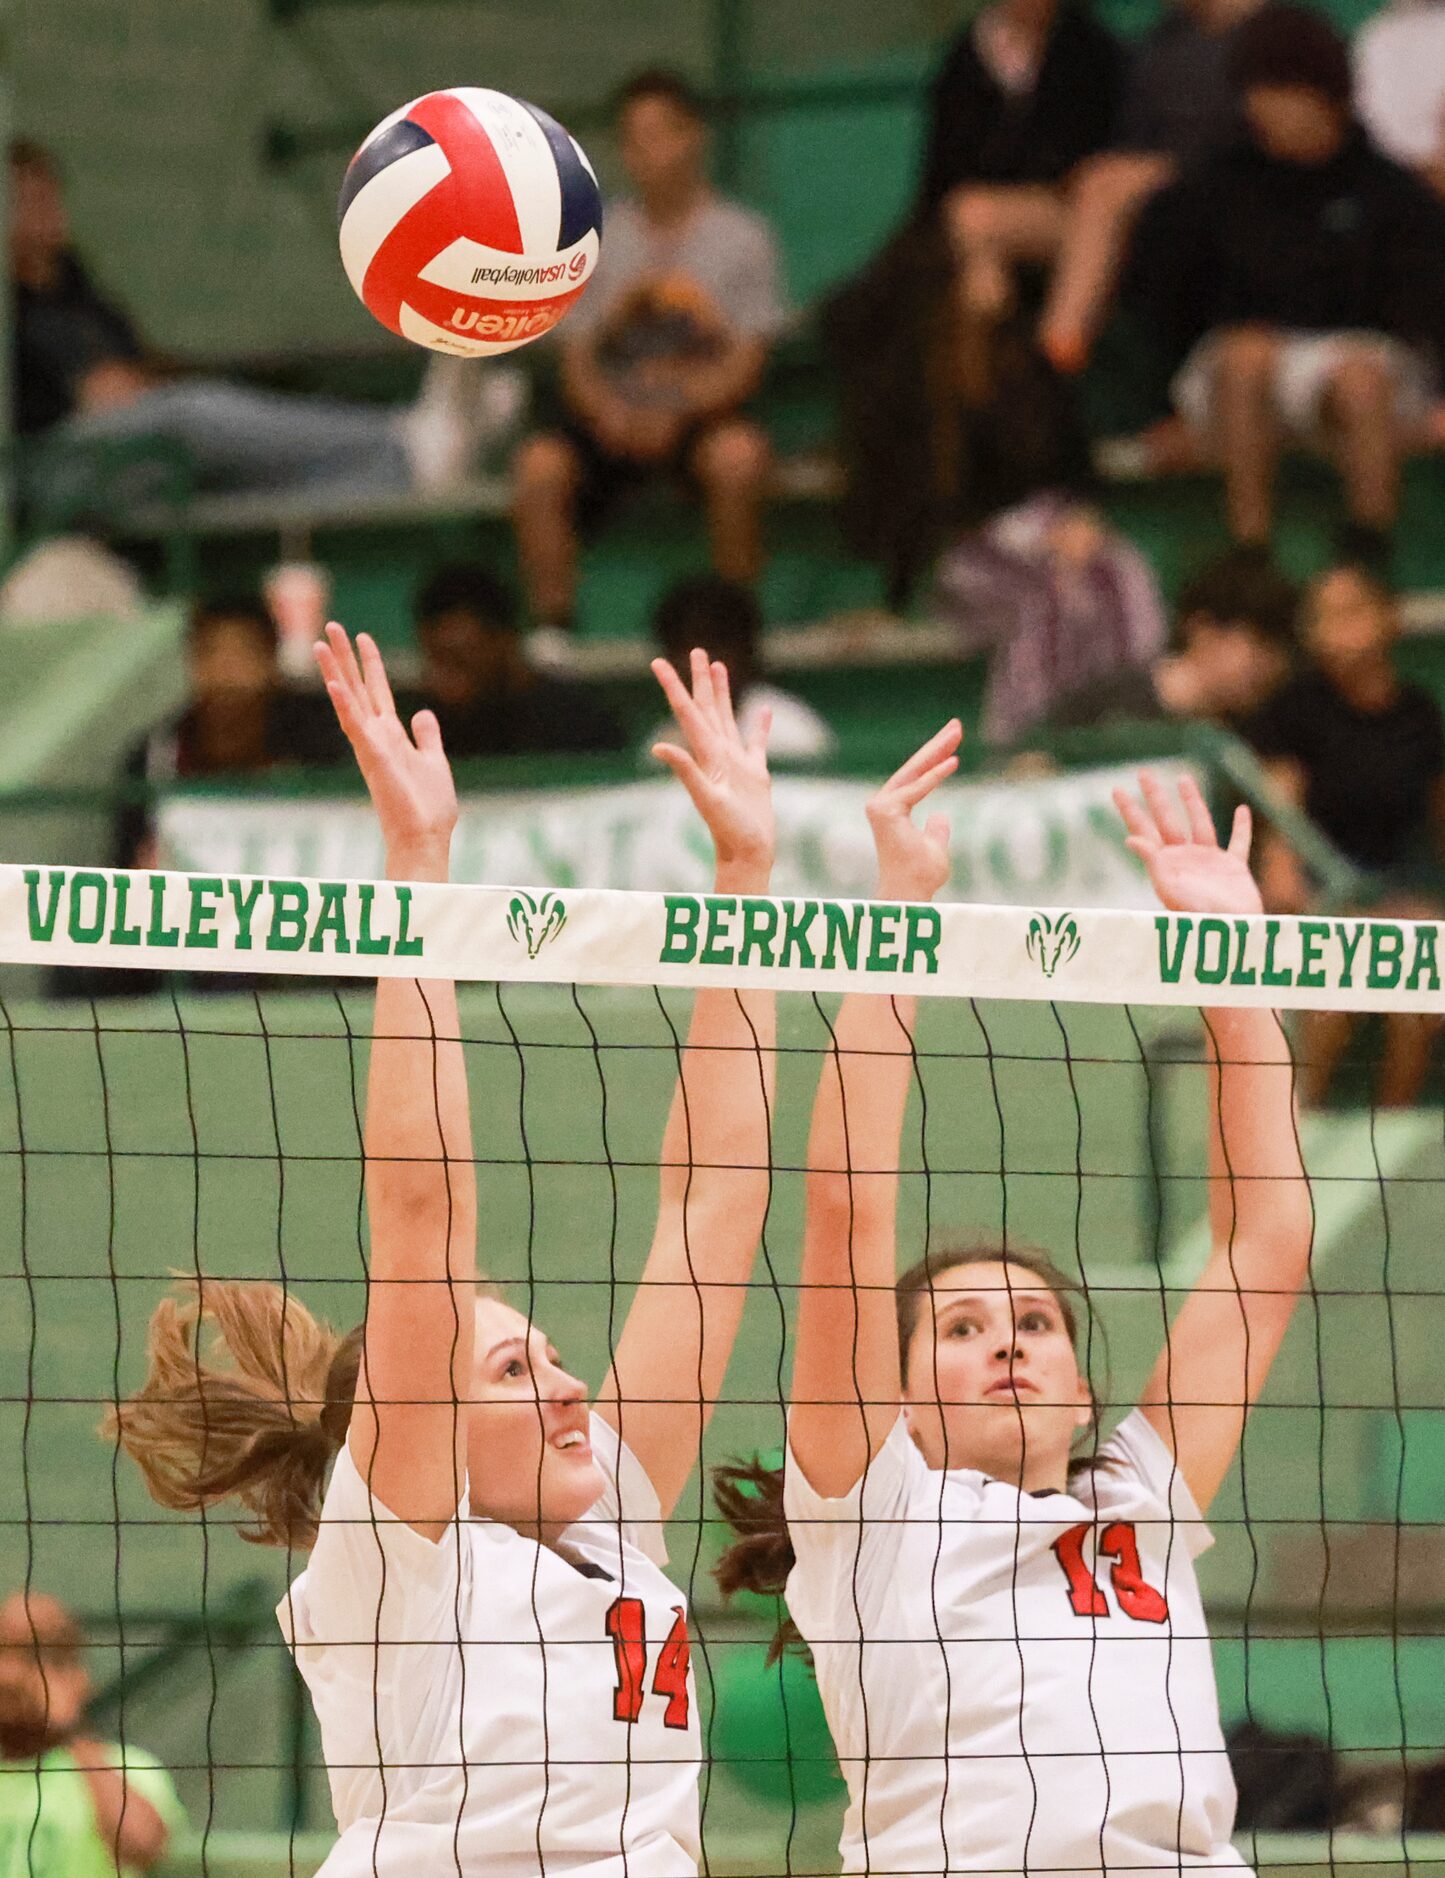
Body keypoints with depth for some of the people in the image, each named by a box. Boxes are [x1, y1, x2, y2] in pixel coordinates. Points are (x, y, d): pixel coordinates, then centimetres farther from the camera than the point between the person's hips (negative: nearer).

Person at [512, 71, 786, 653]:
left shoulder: (742, 235, 2)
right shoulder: (599, 238, 10)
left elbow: (745, 366, -4)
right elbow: (576, 359, 7)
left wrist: (676, 415, -21)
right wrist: (607, 413, -15)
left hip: (705, 414, -2)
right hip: (613, 416, 2)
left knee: (738, 453, -36)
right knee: (541, 462, -29)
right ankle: (550, 631, -22)